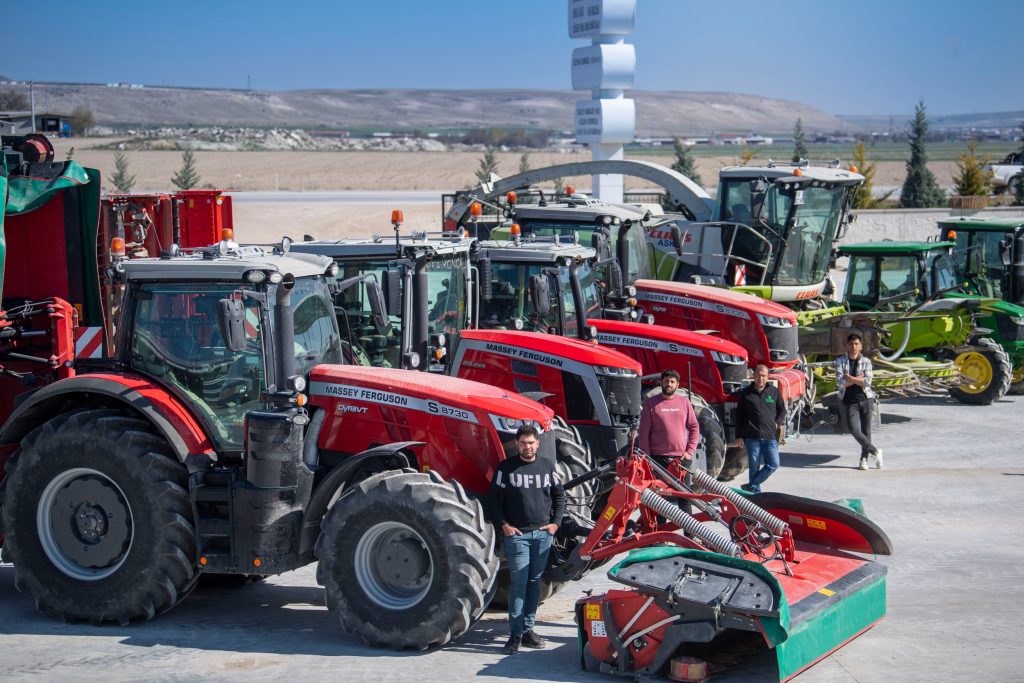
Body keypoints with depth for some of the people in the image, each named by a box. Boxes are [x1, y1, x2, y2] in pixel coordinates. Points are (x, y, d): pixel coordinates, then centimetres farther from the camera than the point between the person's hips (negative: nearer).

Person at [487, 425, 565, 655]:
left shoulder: (548, 466, 7)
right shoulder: (506, 467, -1)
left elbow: (559, 495, 15)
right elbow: (494, 498, 2)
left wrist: (555, 522, 5)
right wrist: (503, 524, -6)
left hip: (543, 534, 4)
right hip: (517, 534, -3)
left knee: (534, 582, 9)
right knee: (518, 583, -8)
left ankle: (527, 629, 18)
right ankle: (515, 634, -5)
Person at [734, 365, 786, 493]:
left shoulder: (774, 391, 8)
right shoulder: (746, 393, 5)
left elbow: (782, 410, 19)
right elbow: (739, 415, 7)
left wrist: (777, 423, 1)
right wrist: (739, 436, 3)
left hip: (770, 436, 1)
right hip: (751, 437, -1)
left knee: (773, 464, -5)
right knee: (754, 466, 5)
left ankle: (752, 486, 6)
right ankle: (756, 492, 14)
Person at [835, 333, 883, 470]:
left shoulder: (866, 361, 0)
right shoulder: (840, 361, -1)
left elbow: (867, 382, -11)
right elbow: (840, 383, -12)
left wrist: (849, 378, -12)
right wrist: (858, 379, -11)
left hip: (865, 399, 1)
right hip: (848, 401, -1)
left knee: (866, 430, 4)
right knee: (855, 431, -10)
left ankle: (864, 459, 16)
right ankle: (875, 451, 7)